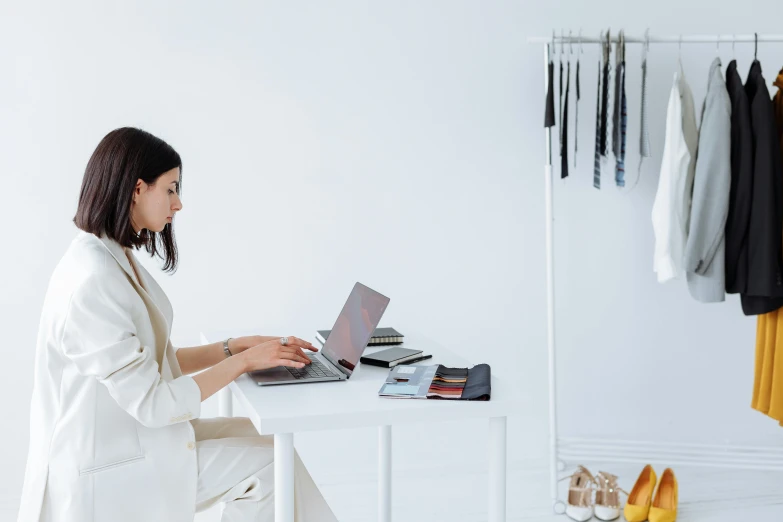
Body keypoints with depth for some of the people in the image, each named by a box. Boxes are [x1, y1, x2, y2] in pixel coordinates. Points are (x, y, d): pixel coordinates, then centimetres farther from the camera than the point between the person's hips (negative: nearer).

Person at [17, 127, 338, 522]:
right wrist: (244, 361, -15)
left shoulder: (117, 259, 5)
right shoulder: (91, 283, -25)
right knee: (268, 463, -9)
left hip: (134, 434, 9)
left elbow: (157, 362, 11)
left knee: (263, 439, -1)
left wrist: (236, 347, 2)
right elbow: (151, 404, -24)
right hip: (107, 474, -9)